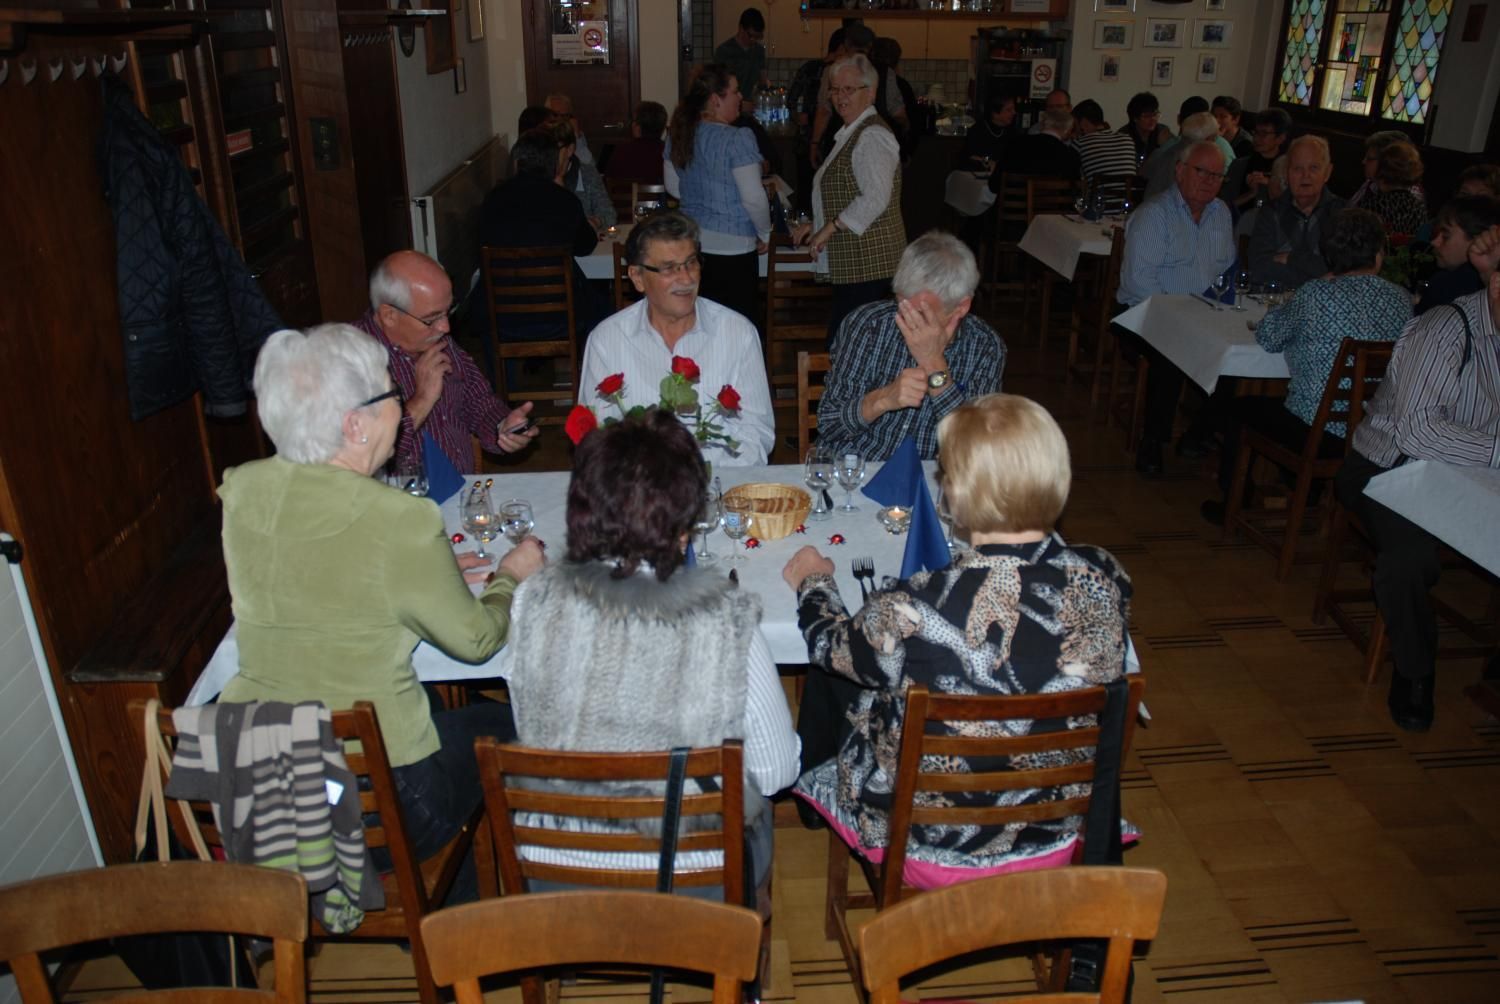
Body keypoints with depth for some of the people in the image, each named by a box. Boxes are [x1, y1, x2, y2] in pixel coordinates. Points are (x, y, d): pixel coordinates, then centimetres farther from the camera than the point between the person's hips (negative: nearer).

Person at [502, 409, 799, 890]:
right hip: (695, 877, -2)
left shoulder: (535, 603, -19)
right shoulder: (728, 623, -25)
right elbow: (777, 772, -12)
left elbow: (529, 735, -3)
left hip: (551, 875, 2)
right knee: (755, 793, 30)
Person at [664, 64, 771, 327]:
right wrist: (764, 234, -1)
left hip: (691, 242, 7)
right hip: (732, 246, -7)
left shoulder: (679, 134, 5)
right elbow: (753, 198, -17)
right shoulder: (737, 140, -16)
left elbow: (672, 186, 16)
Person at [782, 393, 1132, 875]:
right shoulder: (1104, 578, -21)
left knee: (830, 674, 22)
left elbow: (831, 644, -11)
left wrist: (814, 582, 11)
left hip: (933, 840, -4)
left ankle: (811, 800, 52)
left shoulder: (915, 609, -34)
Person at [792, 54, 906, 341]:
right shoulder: (851, 133, 20)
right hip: (854, 260, 10)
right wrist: (816, 225, 19)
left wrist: (830, 227, -17)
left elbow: (875, 199, -23)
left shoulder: (872, 136, -13)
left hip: (867, 261, -10)